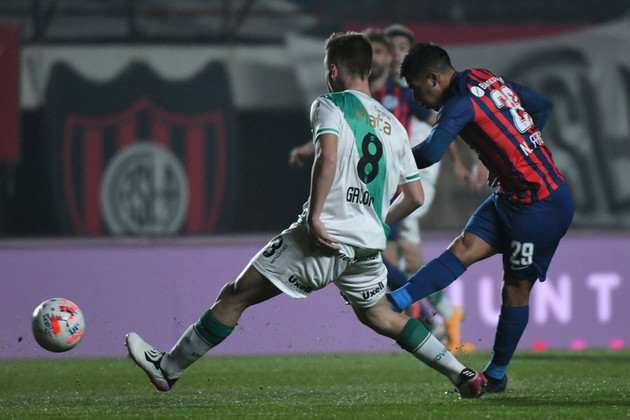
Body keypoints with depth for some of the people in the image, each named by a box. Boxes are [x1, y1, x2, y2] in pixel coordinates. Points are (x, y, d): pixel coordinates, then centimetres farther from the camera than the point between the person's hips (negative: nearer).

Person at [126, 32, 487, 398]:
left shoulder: (330, 106, 1)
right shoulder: (394, 127, 18)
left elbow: (328, 158, -20)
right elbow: (415, 197, 20)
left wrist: (314, 217, -19)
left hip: (327, 235, -6)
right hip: (368, 243, 6)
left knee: (235, 296, 2)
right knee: (379, 316, 26)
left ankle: (168, 369, 5)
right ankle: (463, 375, 19)